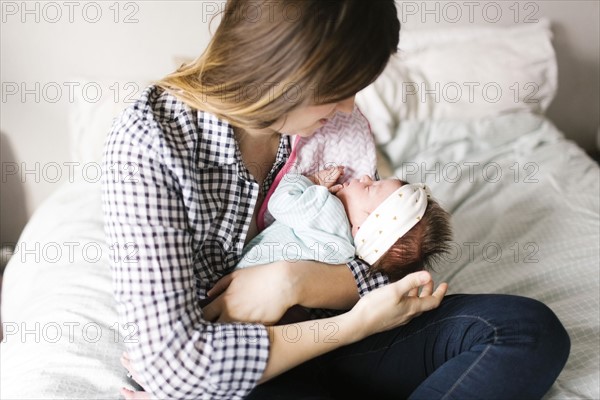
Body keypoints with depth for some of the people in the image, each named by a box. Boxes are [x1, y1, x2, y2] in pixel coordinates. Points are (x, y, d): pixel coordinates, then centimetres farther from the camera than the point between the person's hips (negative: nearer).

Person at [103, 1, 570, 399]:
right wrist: (356, 324, -23)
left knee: (530, 328, -14)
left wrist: (295, 282, -20)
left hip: (317, 333, 7)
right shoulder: (147, 145, -20)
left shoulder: (335, 119, -3)